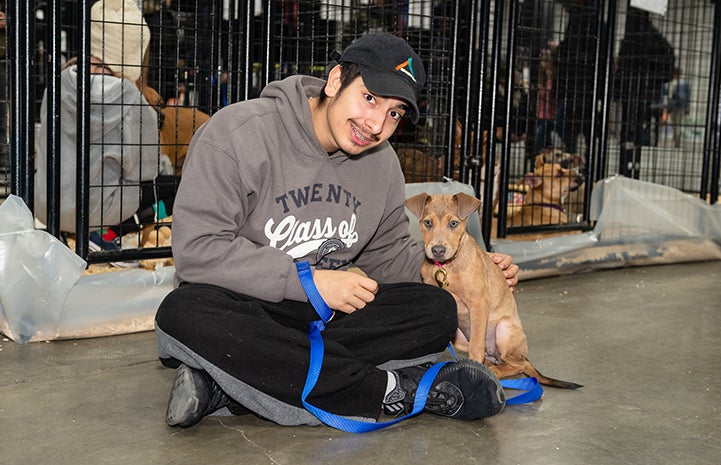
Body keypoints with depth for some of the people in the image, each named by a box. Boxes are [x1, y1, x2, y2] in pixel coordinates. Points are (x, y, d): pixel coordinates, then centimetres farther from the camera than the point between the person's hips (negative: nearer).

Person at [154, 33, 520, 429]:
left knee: (438, 311, -17)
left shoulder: (382, 162, 5)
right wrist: (308, 281, -23)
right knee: (186, 315, -38)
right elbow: (197, 249, -21)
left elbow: (388, 253, 16)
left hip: (325, 312, 5)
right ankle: (394, 391, -32)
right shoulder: (239, 132, -16)